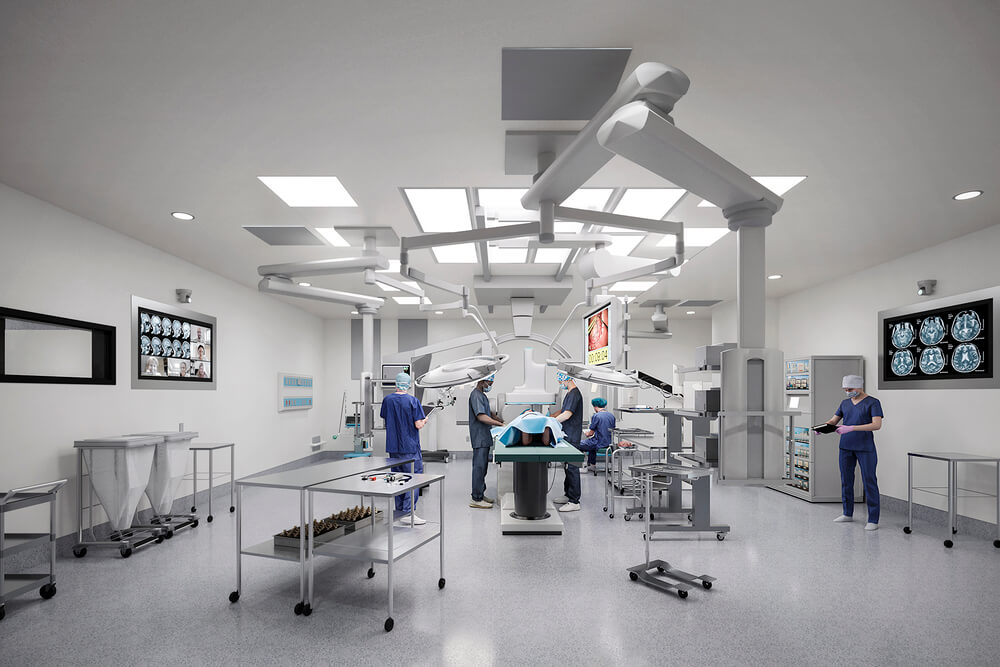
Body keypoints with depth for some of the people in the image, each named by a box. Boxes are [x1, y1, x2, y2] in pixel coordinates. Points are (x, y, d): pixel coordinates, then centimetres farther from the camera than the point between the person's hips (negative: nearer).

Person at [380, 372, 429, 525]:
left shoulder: (387, 400, 2)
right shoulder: (413, 401, -13)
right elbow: (418, 425, -15)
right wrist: (424, 420, 6)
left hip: (393, 446, 5)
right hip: (409, 447, -5)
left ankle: (400, 510, 23)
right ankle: (408, 512, -6)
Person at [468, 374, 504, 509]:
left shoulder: (482, 395, 18)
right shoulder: (476, 395, -15)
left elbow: (489, 413, 26)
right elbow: (481, 417, -23)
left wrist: (502, 421, 13)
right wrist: (500, 424, -23)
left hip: (484, 437, 10)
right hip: (479, 438, -10)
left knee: (483, 467, 14)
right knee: (479, 466, -7)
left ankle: (480, 494, 23)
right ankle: (476, 499, -4)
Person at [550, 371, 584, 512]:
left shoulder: (575, 394, -16)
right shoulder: (569, 393, 16)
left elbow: (567, 414, -23)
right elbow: (563, 411, 26)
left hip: (572, 437, -10)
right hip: (567, 435, 10)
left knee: (572, 467, -7)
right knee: (568, 466, 17)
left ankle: (574, 502, -3)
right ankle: (568, 495, 28)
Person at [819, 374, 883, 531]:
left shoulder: (872, 403, -6)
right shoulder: (845, 403, 11)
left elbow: (877, 424, -18)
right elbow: (833, 420, 13)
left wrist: (851, 428, -26)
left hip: (865, 448, -6)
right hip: (846, 447, 6)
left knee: (869, 481, -3)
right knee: (846, 480, 11)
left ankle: (873, 520, 3)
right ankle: (848, 513, 24)